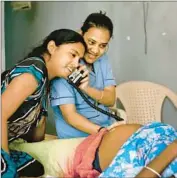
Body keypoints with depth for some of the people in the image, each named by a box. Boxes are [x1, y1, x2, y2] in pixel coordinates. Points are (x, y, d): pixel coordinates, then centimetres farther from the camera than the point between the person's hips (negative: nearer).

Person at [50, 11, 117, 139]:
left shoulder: (102, 58, 3)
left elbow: (111, 100, -4)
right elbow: (69, 115, -18)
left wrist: (87, 88, -22)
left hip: (107, 129, 6)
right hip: (77, 137, -6)